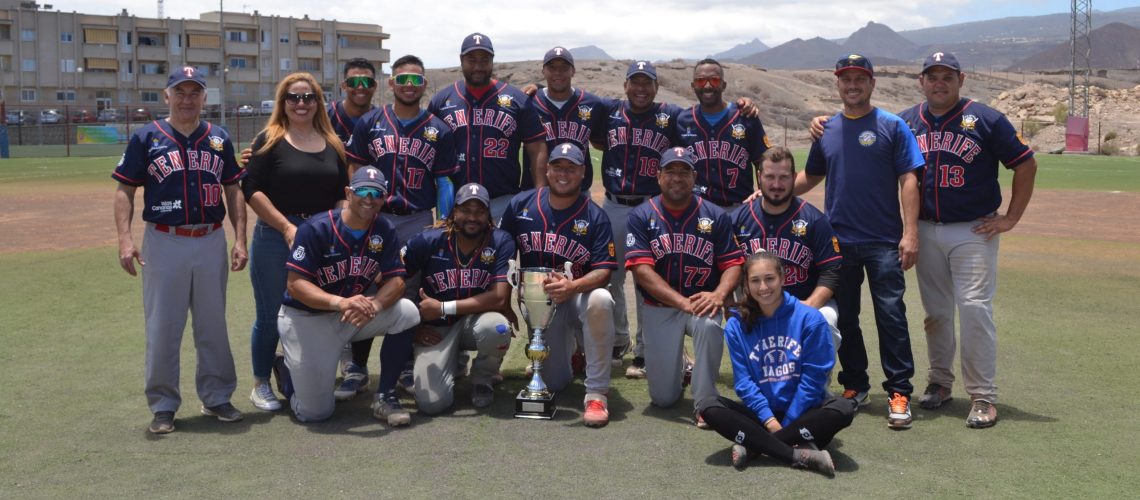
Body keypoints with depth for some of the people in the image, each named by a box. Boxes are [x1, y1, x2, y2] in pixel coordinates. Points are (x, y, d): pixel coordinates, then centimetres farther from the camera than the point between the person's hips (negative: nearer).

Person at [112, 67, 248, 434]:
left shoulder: (219, 139, 8)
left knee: (213, 325, 10)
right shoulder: (146, 138, 1)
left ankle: (216, 397, 22)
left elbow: (234, 191, 10)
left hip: (212, 242, 3)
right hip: (164, 243, -2)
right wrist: (125, 238, -12)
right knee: (162, 328, 3)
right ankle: (163, 406, 14)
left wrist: (240, 240, 2)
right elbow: (125, 190, 0)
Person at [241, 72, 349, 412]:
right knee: (271, 316, 3)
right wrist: (287, 228, -15)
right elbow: (252, 190, -9)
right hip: (275, 239, -4)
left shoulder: (332, 144, 12)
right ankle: (261, 385, 18)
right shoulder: (270, 140, -2)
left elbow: (343, 193, 14)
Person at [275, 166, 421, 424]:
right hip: (306, 317, -4)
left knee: (407, 312, -21)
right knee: (315, 411, -6)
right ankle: (287, 367, 28)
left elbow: (396, 280, -10)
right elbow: (295, 284, -23)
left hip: (353, 312, 4)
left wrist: (375, 304, -33)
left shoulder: (385, 231, -6)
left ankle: (385, 396, -8)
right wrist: (339, 302, -40)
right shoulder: (316, 228, -19)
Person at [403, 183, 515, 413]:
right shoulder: (428, 241, -10)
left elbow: (500, 298, -20)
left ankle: (482, 379, -1)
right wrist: (412, 326, -4)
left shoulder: (501, 242, -12)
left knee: (497, 328, -37)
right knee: (431, 402, -18)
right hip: (436, 329, 0)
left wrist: (444, 308, -21)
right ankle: (451, 362, 20)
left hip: (477, 320, 0)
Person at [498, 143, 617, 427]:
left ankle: (596, 394, -27)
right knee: (553, 383, -3)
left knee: (600, 300, -39)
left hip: (578, 297, -2)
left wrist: (572, 287, -36)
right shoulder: (521, 205, 0)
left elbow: (603, 272, -15)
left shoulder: (595, 216, -7)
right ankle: (568, 347, 36)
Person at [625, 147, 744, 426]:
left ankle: (704, 401, -17)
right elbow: (642, 270, -13)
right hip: (659, 307, 0)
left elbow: (733, 264, -2)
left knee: (709, 324, -38)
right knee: (663, 397, -2)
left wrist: (719, 294, -24)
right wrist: (684, 302, -23)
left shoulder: (715, 216, 1)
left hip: (702, 302, 0)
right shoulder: (641, 217, -2)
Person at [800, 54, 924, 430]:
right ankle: (854, 387, 21)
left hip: (884, 242, -4)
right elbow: (810, 176, 20)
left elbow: (908, 180, -4)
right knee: (844, 317, 9)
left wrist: (910, 233, -13)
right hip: (837, 241, 4)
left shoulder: (892, 127, 1)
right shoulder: (826, 130, 12)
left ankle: (899, 393, 1)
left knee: (891, 316, -5)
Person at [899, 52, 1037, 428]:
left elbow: (1026, 165, -1)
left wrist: (1011, 218, -3)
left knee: (975, 309, -10)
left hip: (974, 231, -3)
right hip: (926, 231, 4)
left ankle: (983, 397, -2)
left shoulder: (985, 119, -4)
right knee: (935, 312, 12)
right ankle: (939, 382, 26)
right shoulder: (906, 122, 6)